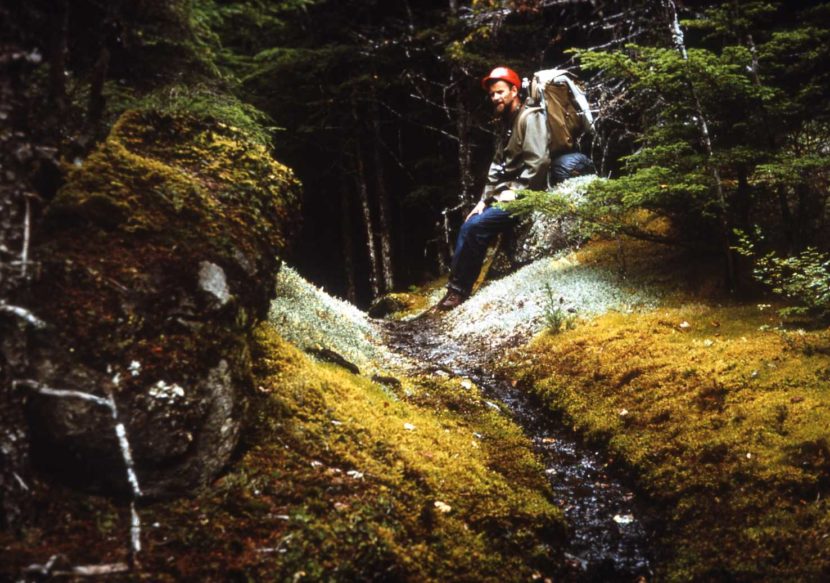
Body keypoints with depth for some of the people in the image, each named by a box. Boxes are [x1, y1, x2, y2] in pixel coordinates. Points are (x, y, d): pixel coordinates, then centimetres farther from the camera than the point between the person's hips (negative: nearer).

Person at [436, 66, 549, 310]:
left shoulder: (530, 117, -9)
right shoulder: (505, 124, 20)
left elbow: (538, 162, -20)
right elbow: (497, 167, 17)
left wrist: (515, 191, -17)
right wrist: (484, 199, 6)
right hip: (507, 194, 9)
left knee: (474, 227, -19)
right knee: (470, 227, -5)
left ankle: (459, 290, -9)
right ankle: (458, 289, -5)